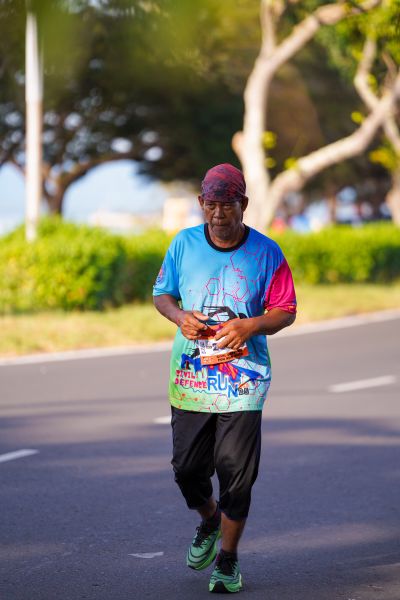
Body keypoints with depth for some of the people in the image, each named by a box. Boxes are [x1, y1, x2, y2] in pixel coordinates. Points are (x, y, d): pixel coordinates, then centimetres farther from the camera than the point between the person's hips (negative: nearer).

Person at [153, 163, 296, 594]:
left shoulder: (267, 253, -4)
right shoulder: (184, 244, 1)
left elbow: (286, 312, 1)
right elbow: (161, 293, 12)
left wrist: (250, 325, -18)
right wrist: (180, 316, -11)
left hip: (243, 378, -2)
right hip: (190, 375, 2)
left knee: (236, 472, -4)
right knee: (187, 468, 6)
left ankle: (228, 559, 12)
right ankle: (209, 522, 39)